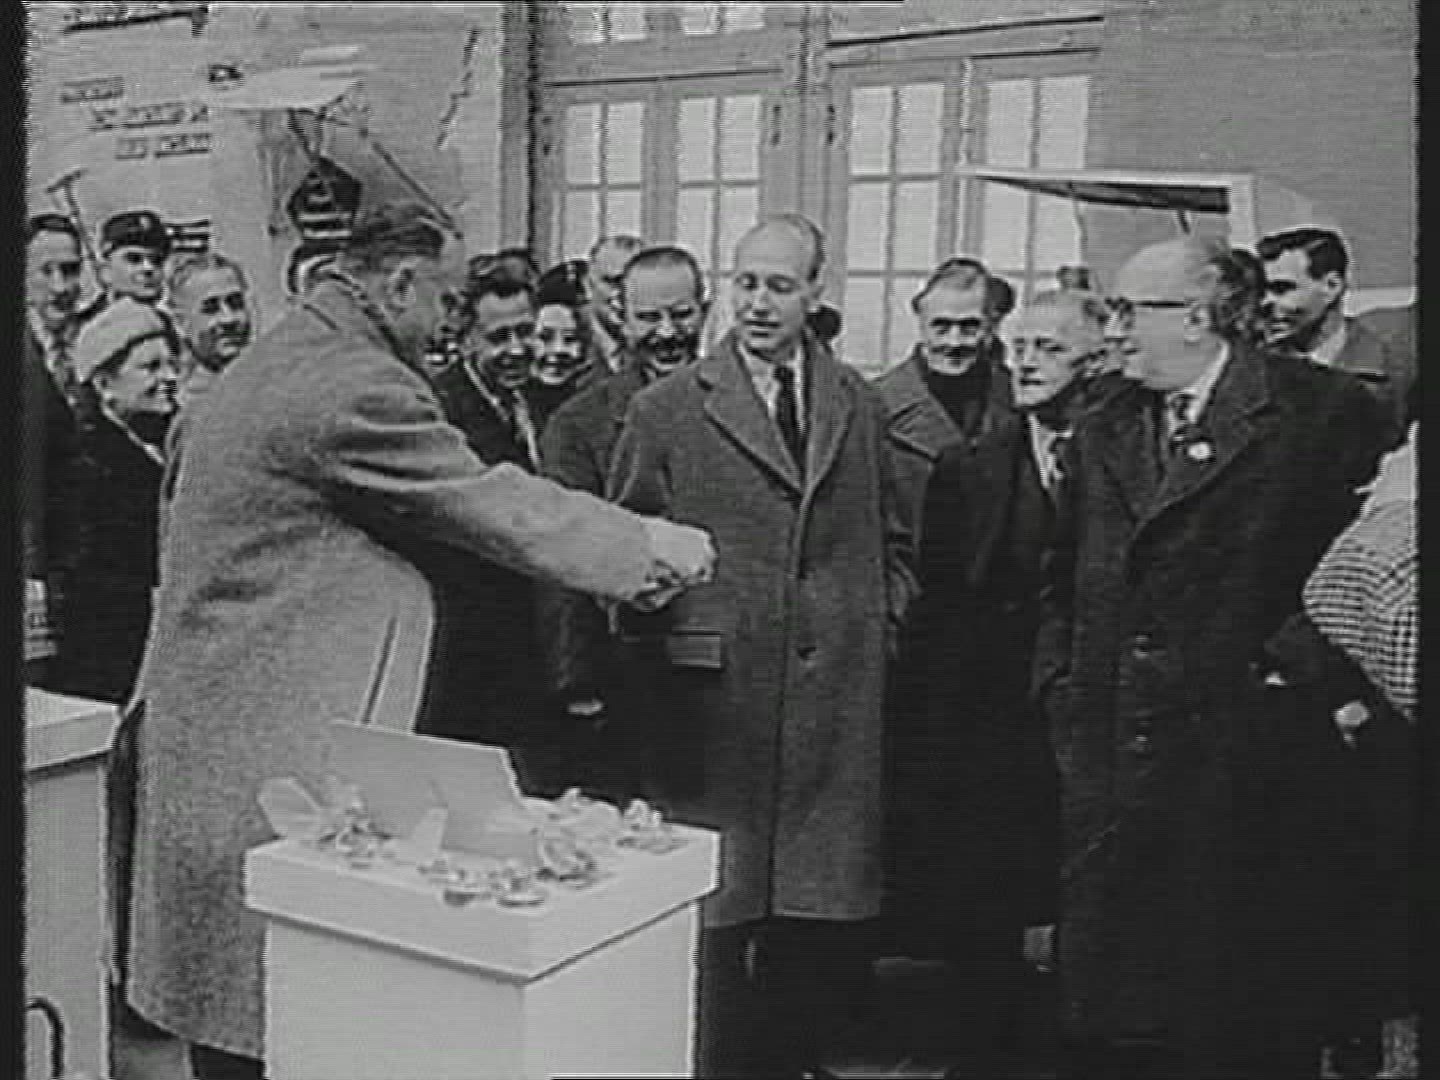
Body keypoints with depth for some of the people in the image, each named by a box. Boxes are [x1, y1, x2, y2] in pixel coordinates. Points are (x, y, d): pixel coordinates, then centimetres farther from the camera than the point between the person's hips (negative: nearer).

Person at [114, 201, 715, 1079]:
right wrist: (653, 546, -7)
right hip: (272, 750, -10)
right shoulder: (354, 386, -20)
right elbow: (492, 507, -17)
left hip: (206, 724, 10)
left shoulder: (277, 360, 12)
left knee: (227, 999, 18)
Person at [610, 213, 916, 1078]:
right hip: (717, 707, -3)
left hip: (837, 708, 3)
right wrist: (664, 643, -5)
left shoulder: (859, 407, 11)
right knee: (715, 918, 3)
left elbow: (890, 542, 20)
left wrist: (878, 628, 7)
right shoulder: (666, 410, 0)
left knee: (830, 919, 8)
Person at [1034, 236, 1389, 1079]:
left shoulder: (1322, 410, -3)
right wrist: (1062, 685, 9)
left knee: (1247, 1008, 7)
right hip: (1113, 749, 5)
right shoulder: (1105, 433, 14)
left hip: (1248, 755, -5)